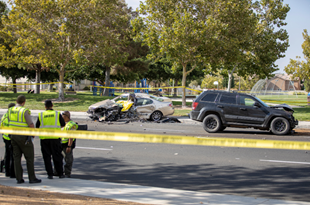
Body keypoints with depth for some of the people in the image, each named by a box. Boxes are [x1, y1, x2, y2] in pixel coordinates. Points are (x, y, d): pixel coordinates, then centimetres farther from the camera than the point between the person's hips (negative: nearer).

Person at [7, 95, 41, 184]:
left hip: (13, 136, 6)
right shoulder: (25, 111, -14)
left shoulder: (10, 110, 5)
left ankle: (19, 178, 7)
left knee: (16, 157, 8)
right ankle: (32, 178, 4)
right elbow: (31, 125, -14)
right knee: (29, 157, 2)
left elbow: (9, 123, 11)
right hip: (23, 136, -6)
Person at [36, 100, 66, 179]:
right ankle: (60, 173, 11)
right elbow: (63, 125, 10)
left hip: (44, 138, 1)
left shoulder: (41, 115, 4)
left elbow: (37, 127, 8)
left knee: (47, 157, 7)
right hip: (55, 138, 0)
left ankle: (50, 174, 5)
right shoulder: (57, 114, 2)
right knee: (57, 156, 8)